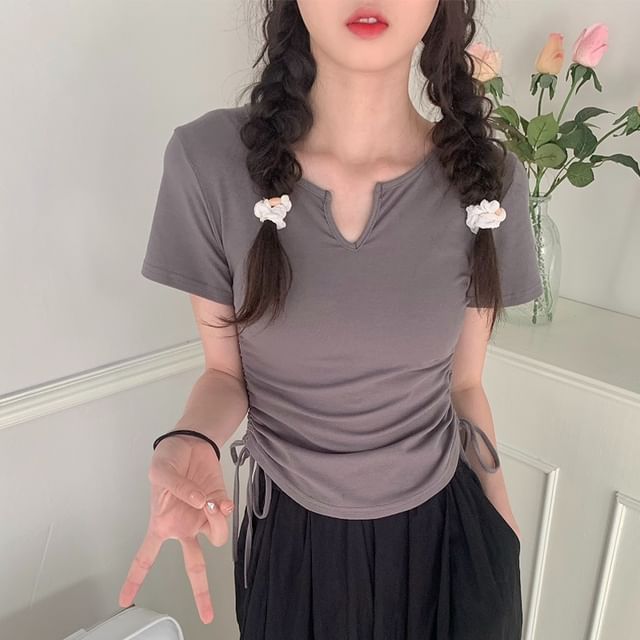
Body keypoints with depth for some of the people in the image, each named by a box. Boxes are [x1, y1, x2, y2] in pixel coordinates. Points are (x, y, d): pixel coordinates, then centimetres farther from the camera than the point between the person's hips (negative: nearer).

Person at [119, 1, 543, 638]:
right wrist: (188, 444, -27)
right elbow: (227, 371, -6)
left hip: (444, 534, 1)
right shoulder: (210, 160, -17)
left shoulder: (487, 178, -13)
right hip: (288, 539, 0)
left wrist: (509, 548, 6)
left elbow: (463, 385, -1)